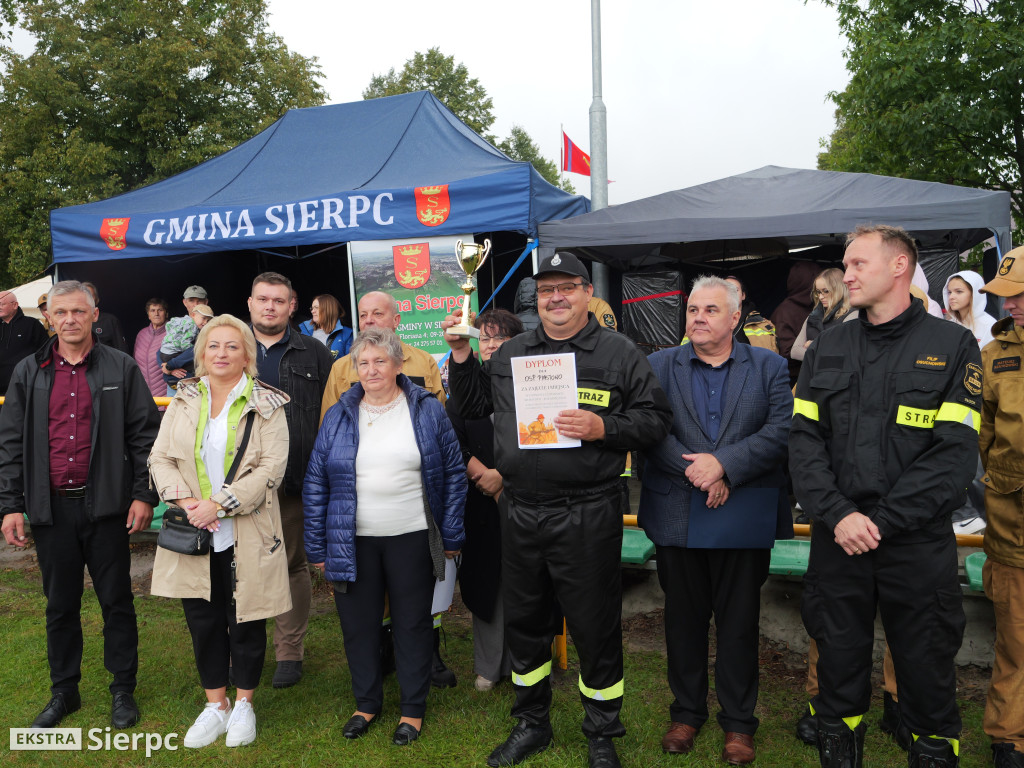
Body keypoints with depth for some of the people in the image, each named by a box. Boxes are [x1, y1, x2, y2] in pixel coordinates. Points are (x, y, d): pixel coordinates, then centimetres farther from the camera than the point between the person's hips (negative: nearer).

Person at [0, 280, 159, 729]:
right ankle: (64, 692, 29)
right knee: (60, 605, 14)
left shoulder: (121, 368, 0)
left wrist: (144, 494, -8)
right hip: (51, 508, 2)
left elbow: (145, 435, -1)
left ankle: (123, 691, 22)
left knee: (116, 601, 7)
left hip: (106, 505, -2)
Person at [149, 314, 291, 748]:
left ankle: (243, 704, 28)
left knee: (245, 621, 7)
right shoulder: (183, 401, 9)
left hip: (246, 535, -3)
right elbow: (161, 457, 5)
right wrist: (184, 500, -12)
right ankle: (216, 705, 30)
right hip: (193, 534, 4)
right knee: (202, 621, 12)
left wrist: (218, 505, -18)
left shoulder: (266, 405, -3)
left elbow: (271, 466, -12)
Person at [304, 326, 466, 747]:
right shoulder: (338, 416, 3)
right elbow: (316, 483, 5)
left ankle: (413, 709, 28)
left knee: (412, 624, 10)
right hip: (352, 541, 2)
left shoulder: (428, 411, -1)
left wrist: (451, 535, -1)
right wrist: (317, 547, 2)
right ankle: (367, 703, 34)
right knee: (358, 625, 12)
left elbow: (454, 473, 1)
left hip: (412, 538, -2)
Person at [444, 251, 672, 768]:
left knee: (594, 626, 6)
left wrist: (602, 427, -19)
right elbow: (472, 408, 17)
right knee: (523, 621, 16)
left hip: (587, 516, -4)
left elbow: (655, 418, -4)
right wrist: (461, 355, 5)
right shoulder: (510, 354, 11)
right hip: (518, 512, 4)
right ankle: (531, 724, 38)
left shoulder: (619, 353, -1)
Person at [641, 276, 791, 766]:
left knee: (739, 623, 10)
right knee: (683, 619, 13)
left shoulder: (769, 367, 4)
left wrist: (724, 464, -18)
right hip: (677, 518, 1)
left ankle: (738, 721, 26)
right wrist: (695, 472, -16)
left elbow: (782, 430, -9)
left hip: (745, 519, -1)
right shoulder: (659, 366, 5)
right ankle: (687, 711, 31)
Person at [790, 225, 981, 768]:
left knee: (927, 672, 10)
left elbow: (954, 452, -9)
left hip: (919, 545, -2)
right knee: (838, 663, 13)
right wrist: (838, 514, -12)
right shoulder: (826, 350, 8)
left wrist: (881, 522, -15)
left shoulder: (953, 346, -1)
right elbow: (804, 439, 1)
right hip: (836, 542, 3)